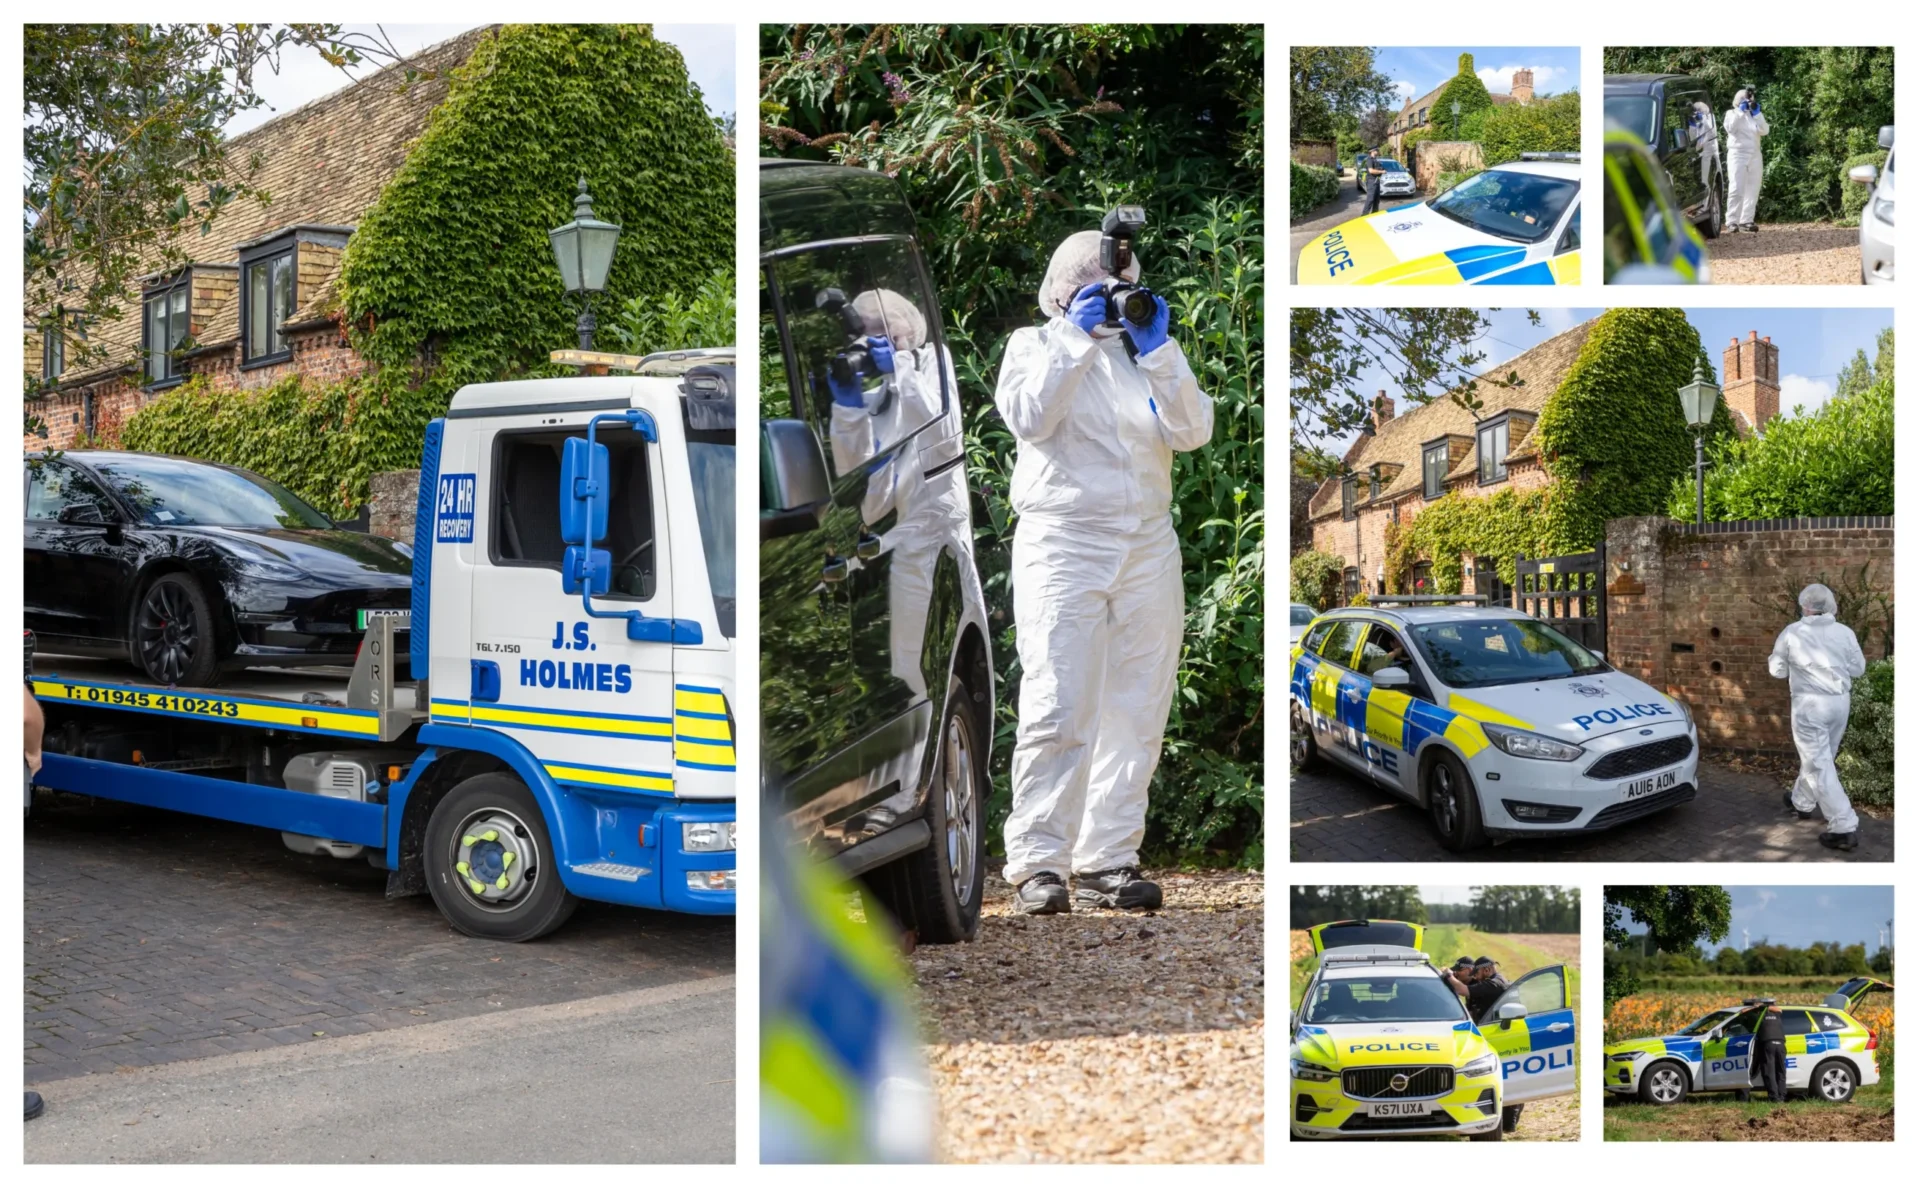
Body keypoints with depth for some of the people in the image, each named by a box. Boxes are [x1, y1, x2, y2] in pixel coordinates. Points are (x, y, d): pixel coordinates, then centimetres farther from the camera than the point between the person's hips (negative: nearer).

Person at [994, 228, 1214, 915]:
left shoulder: (1149, 353, 18)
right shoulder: (1034, 344, 11)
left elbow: (1193, 432, 2)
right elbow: (1027, 417, -9)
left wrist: (1158, 350, -7)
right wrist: (1075, 337, -10)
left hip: (1148, 549, 4)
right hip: (1062, 546, -4)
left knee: (1136, 712, 2)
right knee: (1057, 710, -11)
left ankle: (1107, 861, 9)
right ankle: (1038, 864, -7)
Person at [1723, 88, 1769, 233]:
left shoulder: (1756, 115, 17)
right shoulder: (1732, 113, 5)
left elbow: (1764, 131, 0)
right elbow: (1730, 128, -15)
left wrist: (1757, 113, -7)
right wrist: (1741, 111, -15)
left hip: (1755, 155, 5)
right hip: (1738, 154, -5)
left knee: (1752, 190, 2)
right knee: (1736, 189, -14)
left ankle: (1746, 221, 5)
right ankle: (1732, 222, -16)